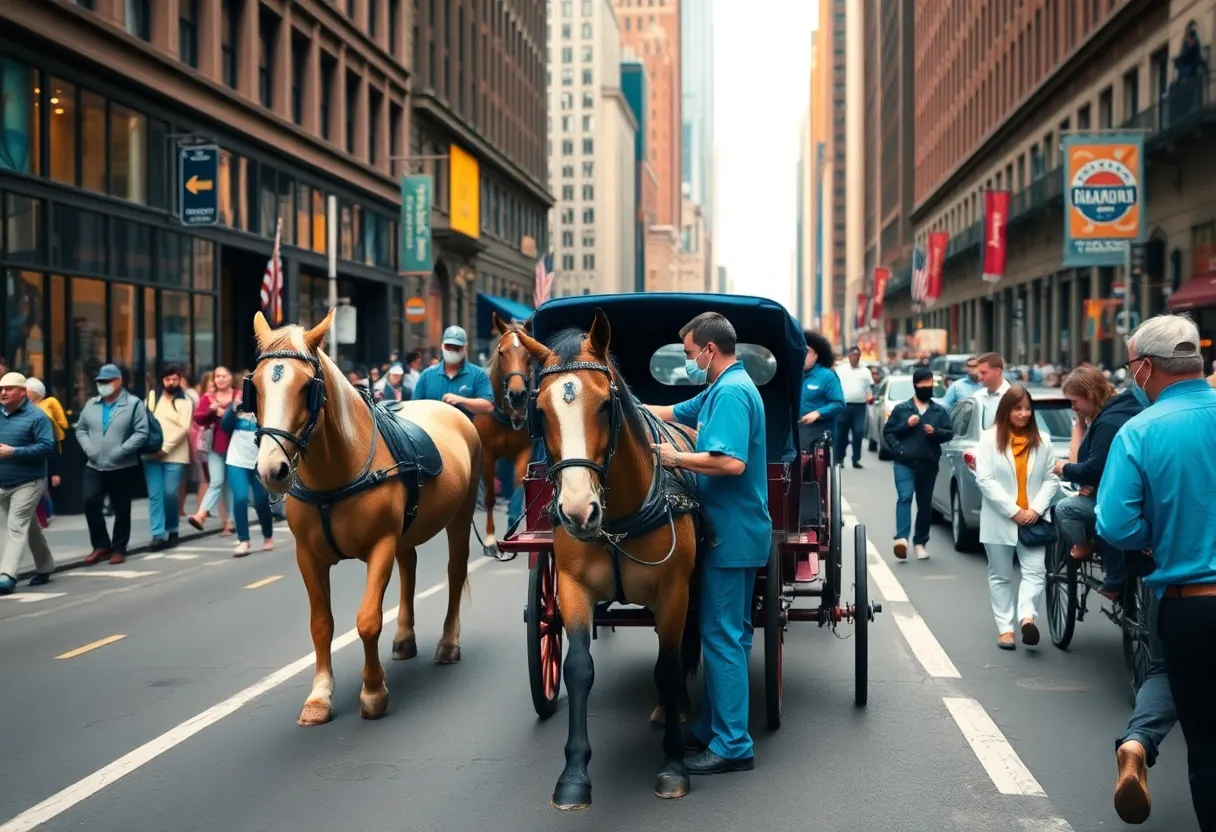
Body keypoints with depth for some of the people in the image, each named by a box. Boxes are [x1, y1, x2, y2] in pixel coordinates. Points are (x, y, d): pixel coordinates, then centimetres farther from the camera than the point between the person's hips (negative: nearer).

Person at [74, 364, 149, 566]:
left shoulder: (133, 404, -5)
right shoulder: (91, 405, 11)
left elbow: (142, 433, -11)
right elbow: (81, 428, 15)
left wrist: (122, 450, -20)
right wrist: (87, 447, -5)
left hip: (123, 468, -4)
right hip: (94, 467, 4)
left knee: (121, 510, 4)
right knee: (90, 502, -9)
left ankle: (118, 549, 17)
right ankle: (101, 545, 7)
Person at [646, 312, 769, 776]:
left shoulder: (731, 393, -17)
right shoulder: (723, 390, 16)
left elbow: (731, 462, -29)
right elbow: (669, 413, 27)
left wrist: (675, 458, -19)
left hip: (731, 535, -11)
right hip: (736, 532, 11)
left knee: (722, 637, -5)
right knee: (727, 635, 15)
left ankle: (732, 746, 1)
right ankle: (713, 730, 25)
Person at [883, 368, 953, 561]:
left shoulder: (940, 411, 12)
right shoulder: (901, 409, 6)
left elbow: (950, 433, 7)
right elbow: (888, 432, 6)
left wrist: (935, 432, -12)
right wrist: (901, 436, -13)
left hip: (928, 465, 3)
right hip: (904, 463, -3)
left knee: (925, 504, 8)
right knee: (905, 497, -20)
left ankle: (920, 542, 18)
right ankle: (901, 538, -30)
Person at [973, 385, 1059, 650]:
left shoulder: (1042, 442, 6)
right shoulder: (990, 439, -3)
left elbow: (1050, 479, 4)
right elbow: (985, 480, -9)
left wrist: (1036, 509, -12)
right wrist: (1013, 511, -14)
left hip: (1032, 520, 2)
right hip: (1000, 520, -2)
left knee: (1035, 571, -13)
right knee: (1000, 576, 5)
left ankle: (1027, 617, -21)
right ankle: (1005, 628, 9)